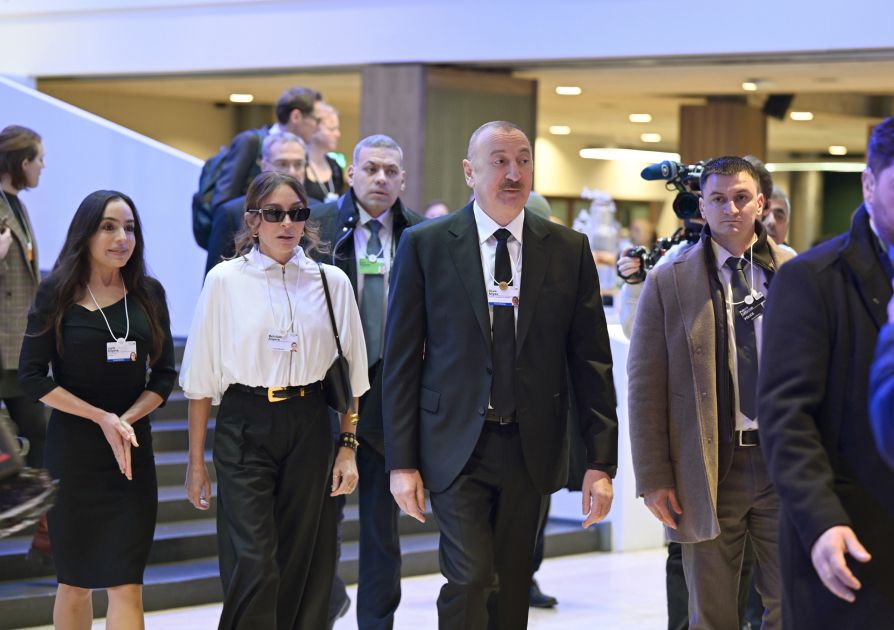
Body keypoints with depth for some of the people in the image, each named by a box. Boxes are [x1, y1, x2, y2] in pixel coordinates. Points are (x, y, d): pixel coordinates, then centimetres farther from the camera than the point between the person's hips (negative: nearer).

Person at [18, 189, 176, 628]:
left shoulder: (148, 294, 3)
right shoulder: (56, 294, -3)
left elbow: (164, 374, 5)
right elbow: (32, 377, -6)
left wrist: (127, 419, -12)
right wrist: (101, 418, -13)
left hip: (133, 449, 1)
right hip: (73, 448, -1)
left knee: (127, 586, -6)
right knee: (74, 583, 8)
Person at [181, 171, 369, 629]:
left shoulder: (331, 281, 5)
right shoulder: (225, 280, -1)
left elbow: (349, 375, 9)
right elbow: (202, 378, 2)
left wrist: (348, 449, 3)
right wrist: (196, 462, 2)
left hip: (310, 427, 2)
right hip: (245, 426, -2)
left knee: (304, 565, 7)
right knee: (252, 564, -10)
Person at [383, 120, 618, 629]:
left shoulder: (569, 250, 4)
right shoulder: (425, 245, -1)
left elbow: (592, 362, 4)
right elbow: (401, 360, 0)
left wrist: (601, 462, -1)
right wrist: (402, 460, -4)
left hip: (532, 448, 2)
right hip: (457, 447, -2)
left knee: (512, 587, 10)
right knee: (472, 581, -12)